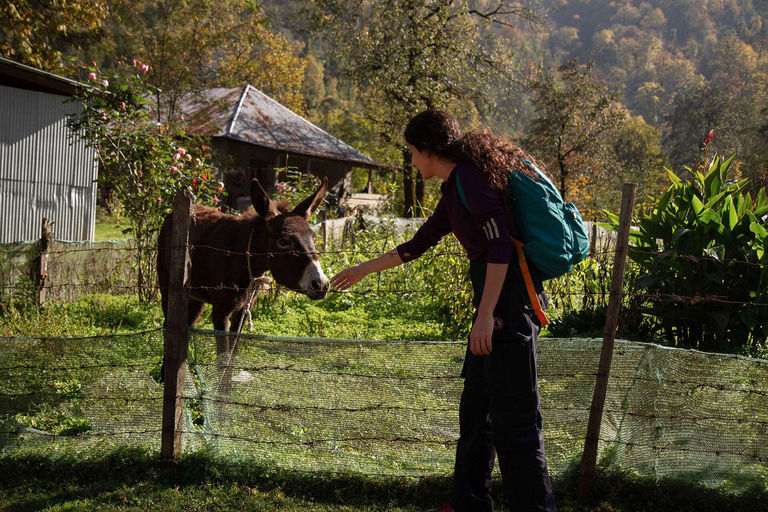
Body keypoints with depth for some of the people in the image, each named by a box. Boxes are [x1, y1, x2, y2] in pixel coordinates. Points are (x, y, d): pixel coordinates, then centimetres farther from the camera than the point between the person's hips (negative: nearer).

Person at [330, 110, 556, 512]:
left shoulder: (471, 175, -11)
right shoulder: (454, 189, 19)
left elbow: (501, 243, -19)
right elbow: (419, 243, 28)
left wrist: (486, 314, -22)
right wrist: (362, 270, 34)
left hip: (508, 297, -10)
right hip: (495, 296, 10)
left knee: (513, 414, -4)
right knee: (475, 406, 17)